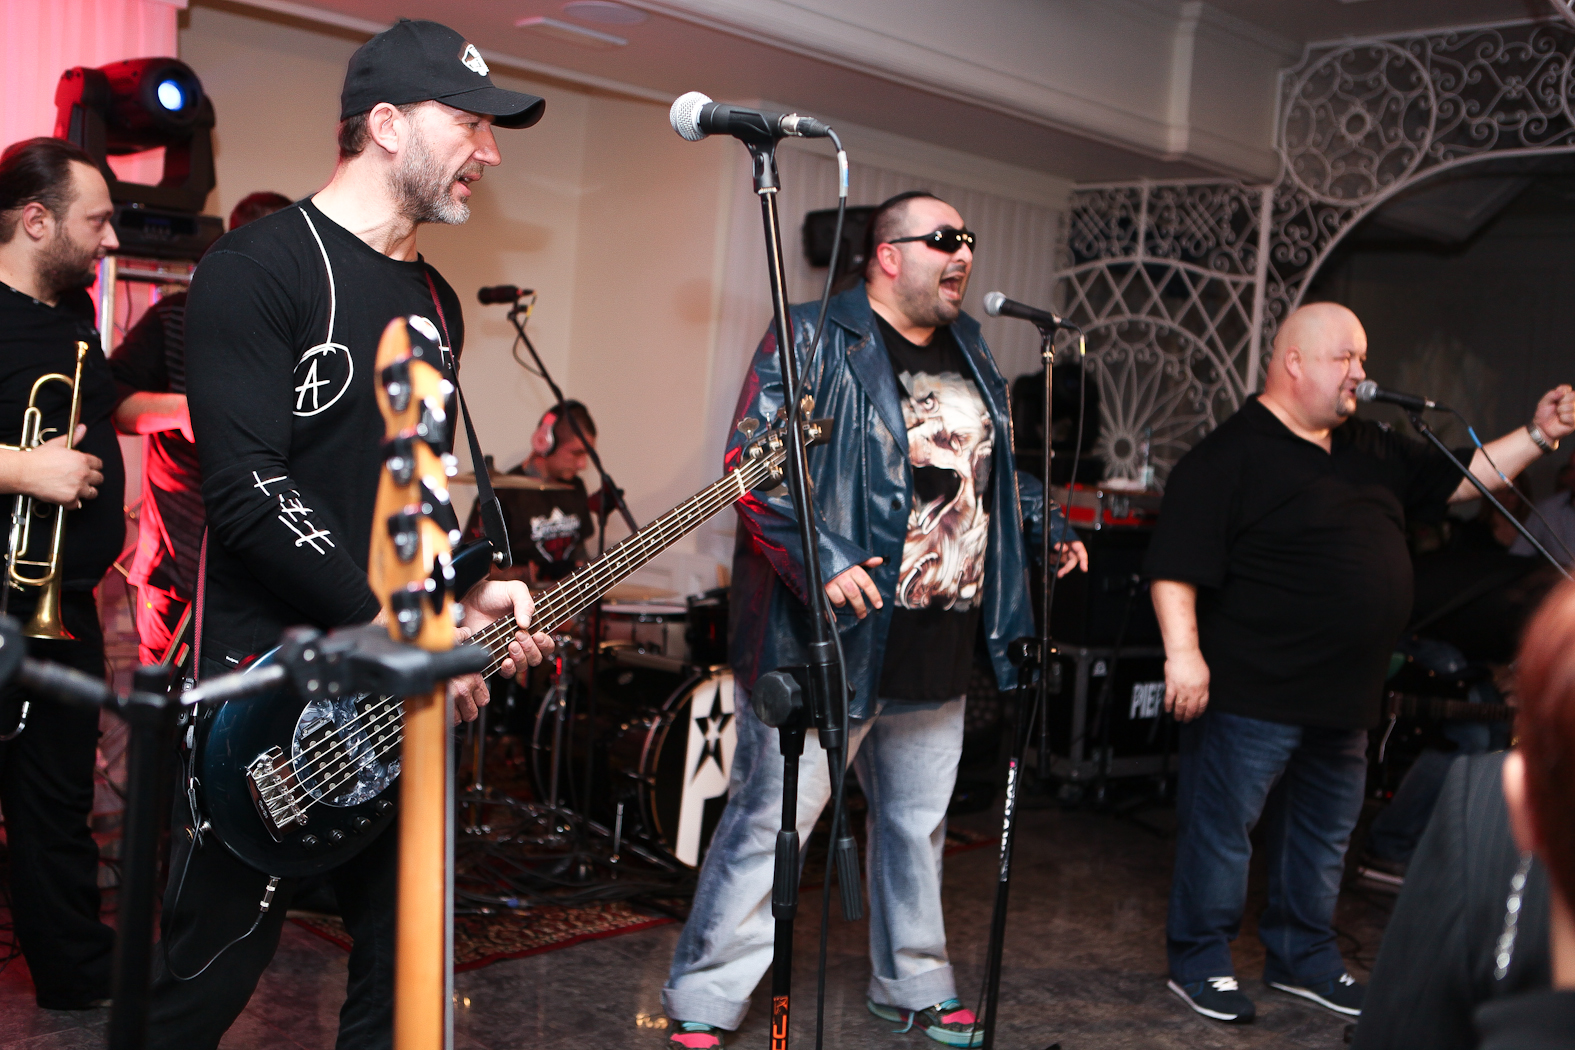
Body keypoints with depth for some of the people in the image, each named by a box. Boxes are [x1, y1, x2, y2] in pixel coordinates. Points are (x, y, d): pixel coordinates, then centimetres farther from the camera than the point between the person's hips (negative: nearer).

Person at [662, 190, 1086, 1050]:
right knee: (771, 820, 0)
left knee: (918, 822, 19)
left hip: (939, 648, 8)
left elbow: (991, 467, 27)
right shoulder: (815, 339, -9)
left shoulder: (969, 350, 15)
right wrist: (818, 558, -26)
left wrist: (1046, 530, 15)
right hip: (833, 638, -7)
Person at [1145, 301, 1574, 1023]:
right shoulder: (1228, 457, -13)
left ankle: (1303, 958, 35)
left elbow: (1459, 479, 22)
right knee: (1221, 829, 1)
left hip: (1343, 697, 9)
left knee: (1324, 834, 19)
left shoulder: (1372, 450, 14)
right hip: (1252, 696, -8)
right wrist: (1183, 651, -26)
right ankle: (1198, 964, 17)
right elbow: (1176, 567, -18)